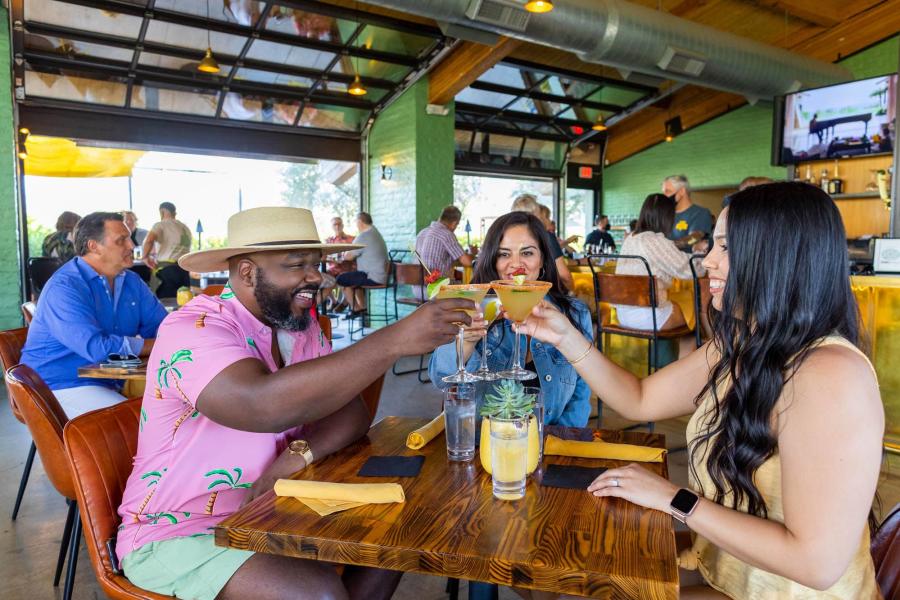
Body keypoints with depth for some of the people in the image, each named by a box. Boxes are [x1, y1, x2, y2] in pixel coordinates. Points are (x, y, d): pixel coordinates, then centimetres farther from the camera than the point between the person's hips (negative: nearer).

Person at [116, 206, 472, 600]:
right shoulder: (192, 329, -23)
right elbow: (265, 405, -41)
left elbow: (352, 412, -5)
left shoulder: (301, 325, 1)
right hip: (176, 533, -6)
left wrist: (299, 455, -26)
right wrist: (394, 340, -42)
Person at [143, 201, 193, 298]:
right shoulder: (185, 228, 20)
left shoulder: (161, 224, 0)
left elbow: (149, 240, -17)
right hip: (184, 269, 6)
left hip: (167, 269, -6)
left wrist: (145, 257, 0)